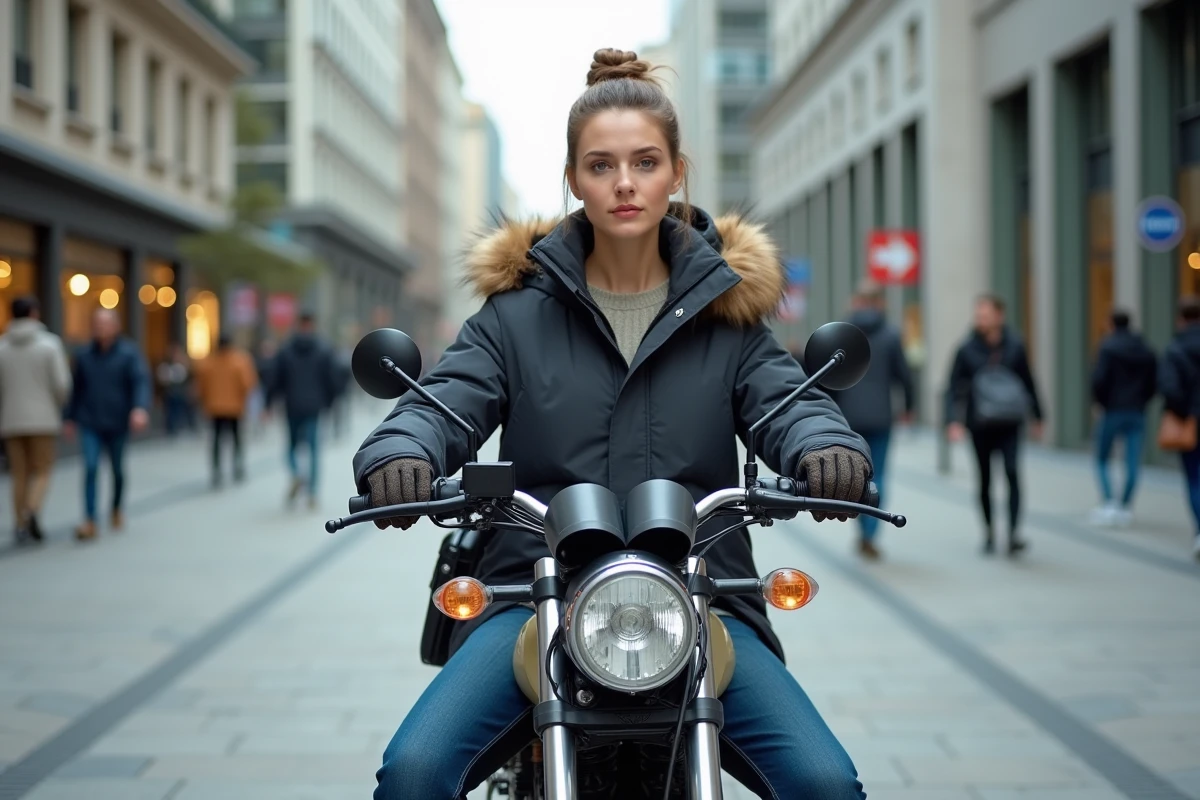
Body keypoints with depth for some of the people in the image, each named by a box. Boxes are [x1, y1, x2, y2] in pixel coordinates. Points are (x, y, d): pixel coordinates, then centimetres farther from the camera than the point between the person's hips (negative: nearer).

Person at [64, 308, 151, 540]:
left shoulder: (129, 353, -6)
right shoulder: (84, 355, 5)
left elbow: (141, 382, -19)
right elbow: (77, 389, 14)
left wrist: (141, 408, -35)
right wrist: (71, 417, 16)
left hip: (118, 424, -1)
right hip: (90, 425, 1)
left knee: (117, 469, 13)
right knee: (90, 468, -12)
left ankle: (116, 511, 36)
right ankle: (89, 522, -16)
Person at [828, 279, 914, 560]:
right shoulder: (891, 335, -3)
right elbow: (903, 374, 0)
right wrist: (908, 407, 15)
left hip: (848, 416, 1)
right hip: (879, 417, -1)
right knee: (875, 475, 4)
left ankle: (864, 531, 12)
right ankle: (869, 536, -2)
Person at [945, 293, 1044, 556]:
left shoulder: (1014, 346, 0)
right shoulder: (967, 349, -4)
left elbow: (1028, 382, 9)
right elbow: (956, 387, -4)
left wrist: (1037, 416, 13)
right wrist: (954, 421, -15)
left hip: (1009, 424, 0)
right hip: (979, 425, 0)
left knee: (1013, 472, -15)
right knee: (985, 479, 10)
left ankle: (1014, 533, -18)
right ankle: (989, 532, 24)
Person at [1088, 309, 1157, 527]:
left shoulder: (1108, 347, -8)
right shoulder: (1146, 350, 10)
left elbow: (1099, 379, -16)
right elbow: (1154, 383, 10)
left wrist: (1100, 401, -2)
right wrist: (1140, 401, 16)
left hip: (1112, 411, -4)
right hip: (1138, 414, 4)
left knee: (1102, 459, 6)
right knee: (1132, 463, 5)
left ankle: (1109, 503, -8)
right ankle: (1124, 507, 6)